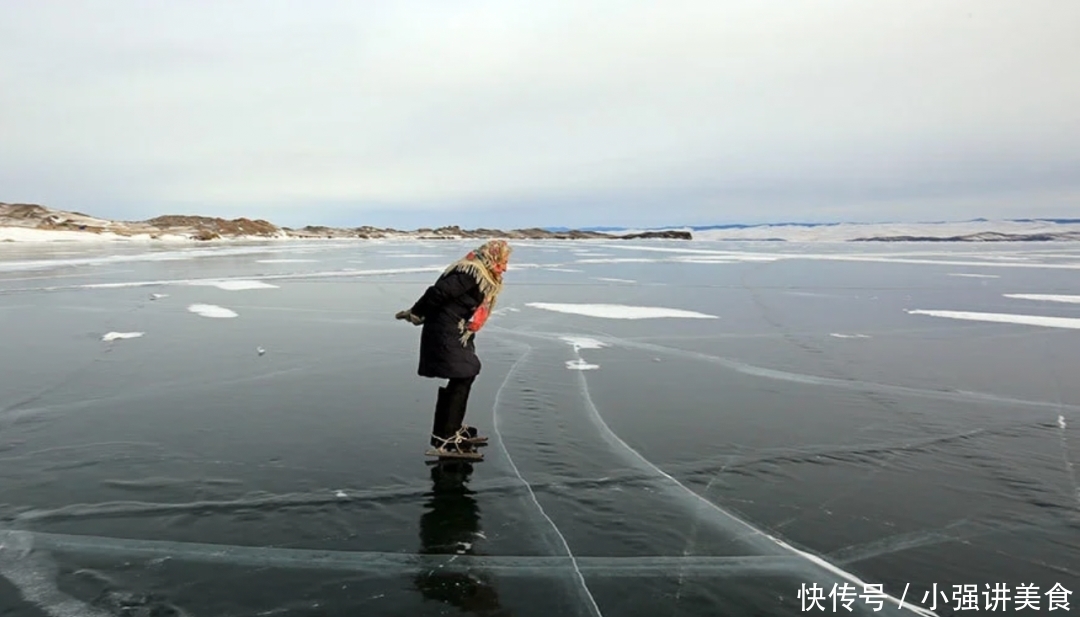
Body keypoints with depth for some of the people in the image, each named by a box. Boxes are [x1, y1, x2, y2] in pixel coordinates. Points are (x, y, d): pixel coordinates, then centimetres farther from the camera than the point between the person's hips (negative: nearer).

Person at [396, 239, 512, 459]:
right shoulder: (471, 273, -19)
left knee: (467, 375, 17)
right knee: (460, 380, -13)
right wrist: (414, 315, -12)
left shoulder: (485, 277, 15)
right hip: (445, 334, -11)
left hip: (456, 335, 11)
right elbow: (438, 293, -22)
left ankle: (454, 429, 31)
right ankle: (443, 441, -12)